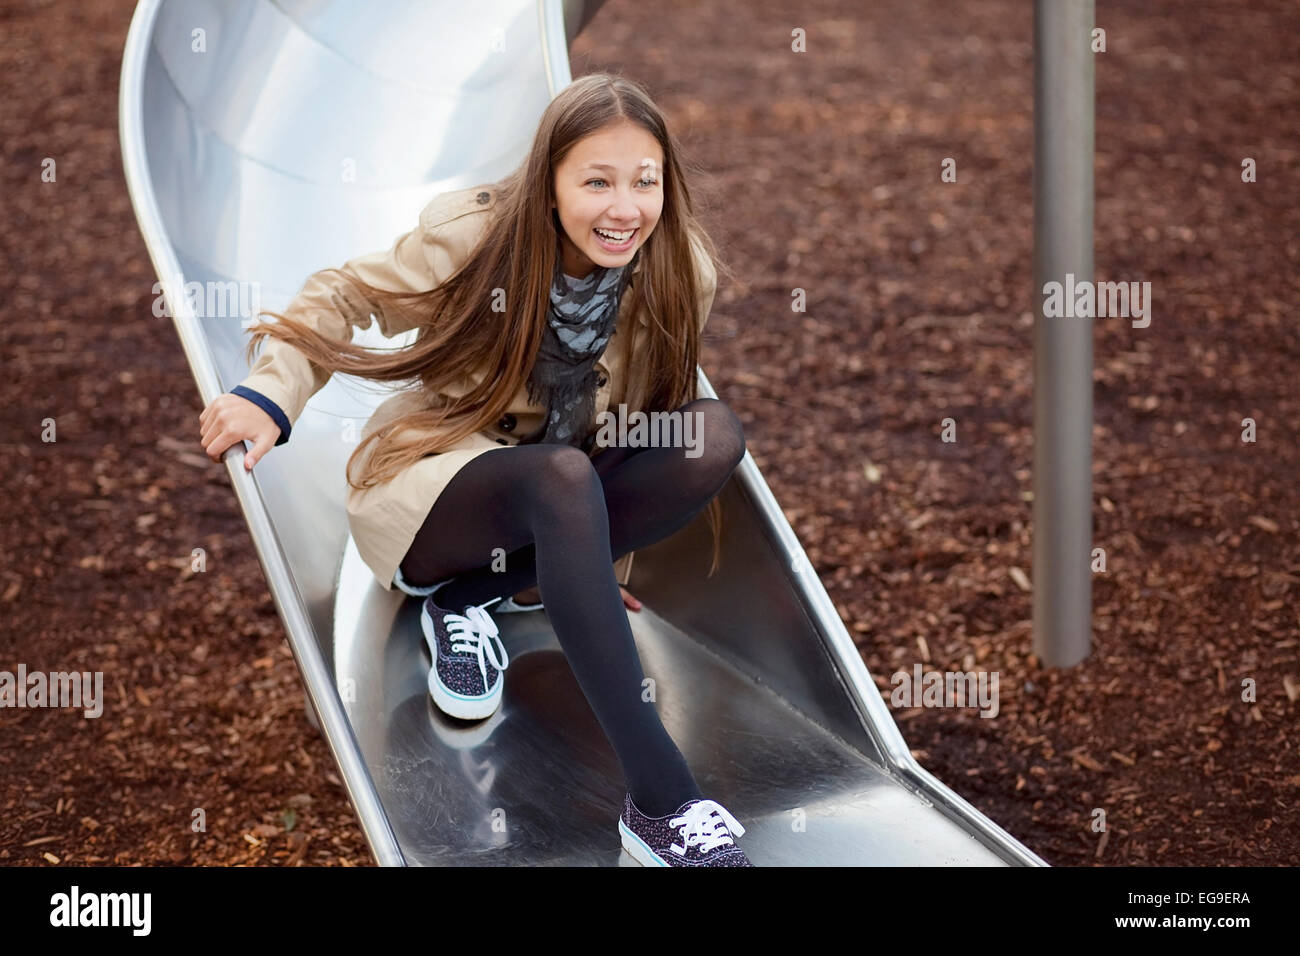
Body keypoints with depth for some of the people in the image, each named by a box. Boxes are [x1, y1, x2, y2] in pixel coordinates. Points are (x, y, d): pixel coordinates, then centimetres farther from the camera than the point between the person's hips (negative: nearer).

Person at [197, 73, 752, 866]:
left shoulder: (681, 272, -11)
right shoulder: (472, 235, -19)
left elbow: (645, 410, 3)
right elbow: (342, 298, -7)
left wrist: (602, 563, 7)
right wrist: (272, 395, -26)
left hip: (563, 499, 4)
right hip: (430, 489, -4)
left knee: (717, 433, -22)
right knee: (561, 475, -38)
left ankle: (470, 599, -16)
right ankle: (660, 803, -45)